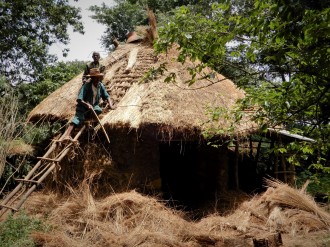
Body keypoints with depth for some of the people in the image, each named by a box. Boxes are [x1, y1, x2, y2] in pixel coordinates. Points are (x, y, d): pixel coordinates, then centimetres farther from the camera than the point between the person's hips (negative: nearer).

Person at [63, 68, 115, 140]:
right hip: (83, 107, -5)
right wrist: (87, 105, -41)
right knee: (79, 117, -31)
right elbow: (79, 100, -24)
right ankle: (67, 135, -44)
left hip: (94, 106, 5)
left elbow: (107, 96, 3)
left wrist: (110, 104, -17)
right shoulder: (86, 86, -19)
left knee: (99, 110, -29)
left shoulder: (101, 86, -3)